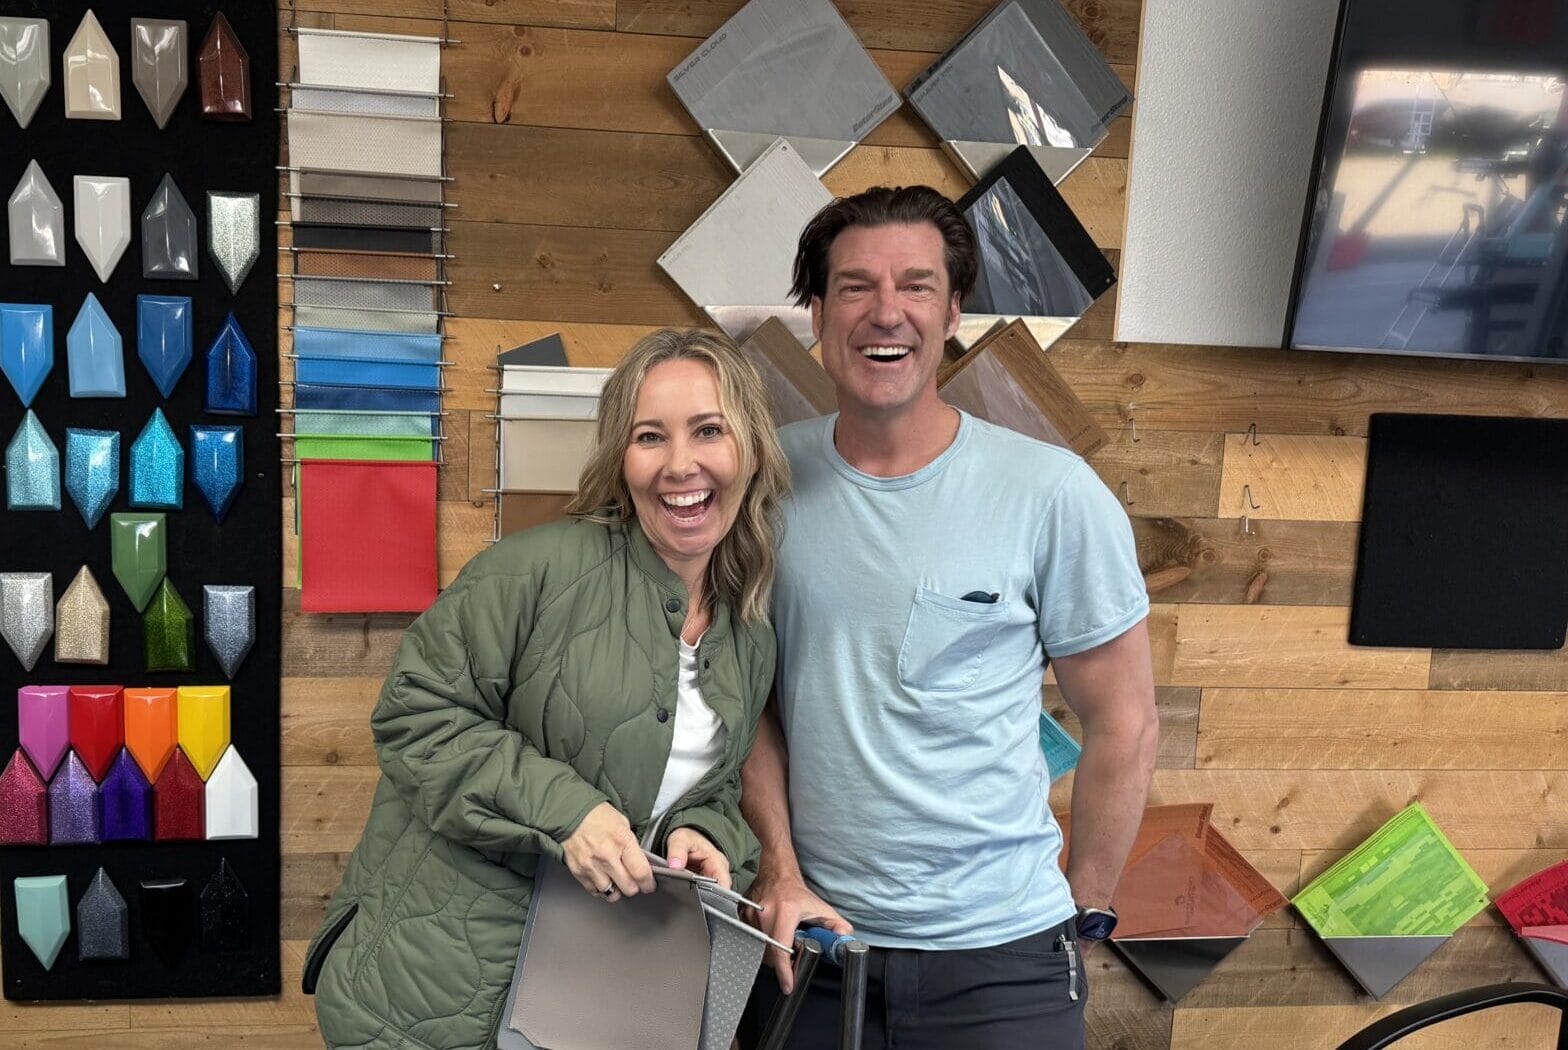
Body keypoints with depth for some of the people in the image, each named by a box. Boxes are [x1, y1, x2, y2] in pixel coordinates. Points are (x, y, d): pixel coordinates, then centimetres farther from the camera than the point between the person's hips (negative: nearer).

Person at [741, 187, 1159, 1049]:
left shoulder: (1051, 493, -12)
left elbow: (1123, 726, -4)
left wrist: (1082, 913, 2)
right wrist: (779, 871, -4)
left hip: (999, 954, -2)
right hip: (810, 939, 3)